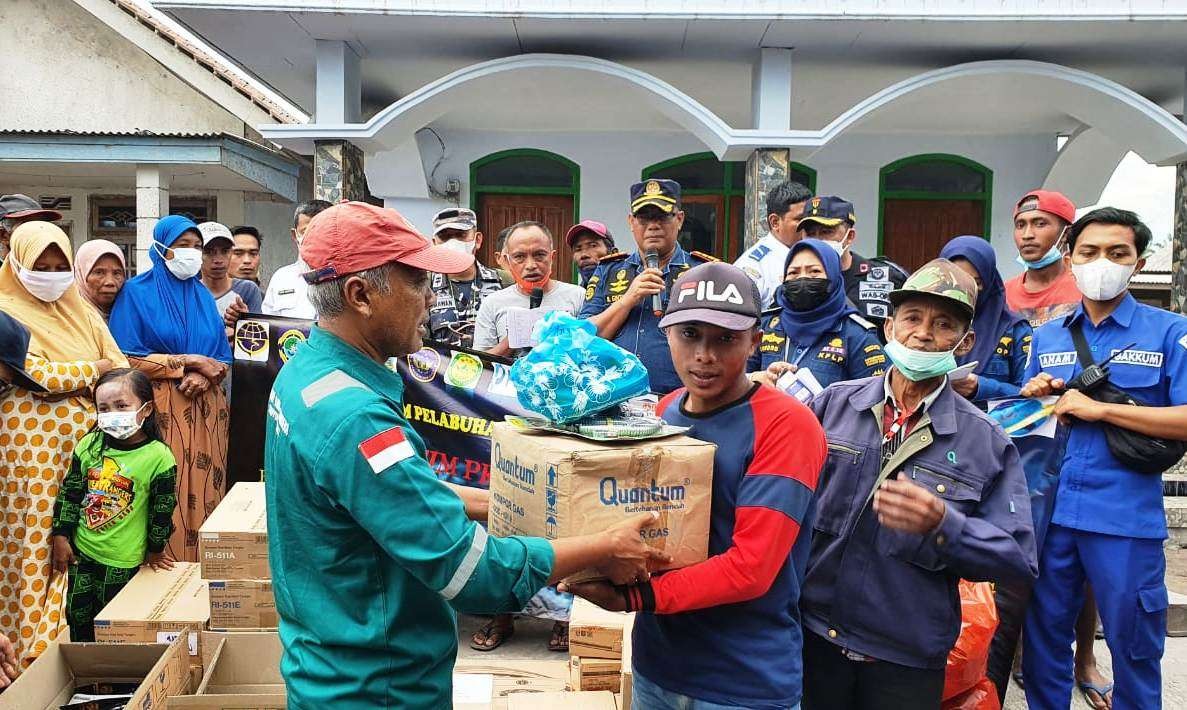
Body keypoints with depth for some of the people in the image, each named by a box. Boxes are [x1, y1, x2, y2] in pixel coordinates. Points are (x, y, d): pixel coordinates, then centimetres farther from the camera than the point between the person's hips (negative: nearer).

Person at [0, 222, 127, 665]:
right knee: (39, 539, 0)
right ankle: (36, 643, 12)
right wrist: (95, 368, 0)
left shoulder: (78, 309, 14)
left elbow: (119, 366, 8)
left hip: (87, 430, 5)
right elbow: (39, 375, -14)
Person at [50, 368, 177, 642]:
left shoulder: (159, 456, -17)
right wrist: (61, 537, 3)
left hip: (125, 560, -4)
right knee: (77, 615, 15)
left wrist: (155, 550, 1)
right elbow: (69, 493, 4)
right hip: (81, 552, 4)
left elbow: (163, 508, -7)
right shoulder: (89, 445, -4)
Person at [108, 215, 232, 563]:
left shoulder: (203, 295, 15)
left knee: (203, 493, 3)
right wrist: (191, 360, -10)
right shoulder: (136, 292, 1)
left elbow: (223, 357, 13)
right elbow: (128, 357, -8)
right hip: (161, 411, -4)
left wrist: (204, 375, -9)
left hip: (206, 410, 4)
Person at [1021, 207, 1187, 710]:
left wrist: (1099, 408, -16)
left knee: (1134, 649, 9)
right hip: (1049, 509, 4)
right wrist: (1031, 396, -2)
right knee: (1043, 639, 14)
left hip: (1126, 518, -3)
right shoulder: (1046, 336, 10)